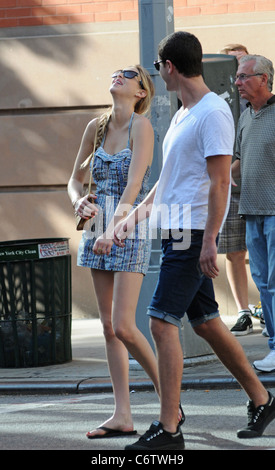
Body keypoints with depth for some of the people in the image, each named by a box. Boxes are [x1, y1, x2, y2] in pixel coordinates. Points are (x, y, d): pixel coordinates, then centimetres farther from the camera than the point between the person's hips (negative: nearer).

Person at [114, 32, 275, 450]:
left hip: (194, 233, -10)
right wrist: (134, 217, 24)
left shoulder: (213, 112, -12)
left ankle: (168, 429, -12)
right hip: (177, 231, 10)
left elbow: (220, 182, -18)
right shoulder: (182, 115, 18)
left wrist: (209, 240, -22)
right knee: (205, 322, 14)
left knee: (162, 322, -13)